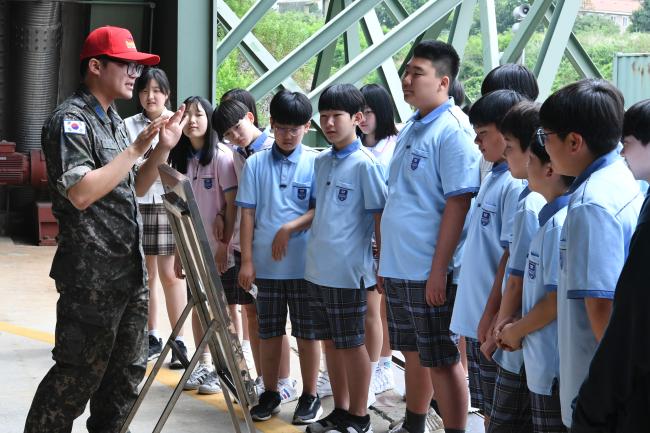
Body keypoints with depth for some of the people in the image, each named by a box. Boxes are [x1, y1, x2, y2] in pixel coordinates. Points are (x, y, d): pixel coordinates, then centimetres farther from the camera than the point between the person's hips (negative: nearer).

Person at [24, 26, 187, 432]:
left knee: (128, 369, 14)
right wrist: (137, 148, -21)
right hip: (92, 276, -9)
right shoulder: (70, 120, -12)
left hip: (130, 271, 9)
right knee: (78, 375, -4)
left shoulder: (113, 121, 15)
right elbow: (80, 193, -24)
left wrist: (163, 148, 6)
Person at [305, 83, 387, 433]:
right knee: (330, 341, 14)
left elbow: (379, 216, -10)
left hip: (348, 270, -7)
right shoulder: (321, 161, 10)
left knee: (351, 343, 2)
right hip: (318, 267, 7)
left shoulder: (365, 163, -11)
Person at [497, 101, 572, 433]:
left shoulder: (561, 223, -19)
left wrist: (516, 330, -7)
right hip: (543, 365, 9)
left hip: (555, 369, -9)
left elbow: (557, 300, -20)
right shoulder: (550, 218, 11)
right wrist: (514, 328, 12)